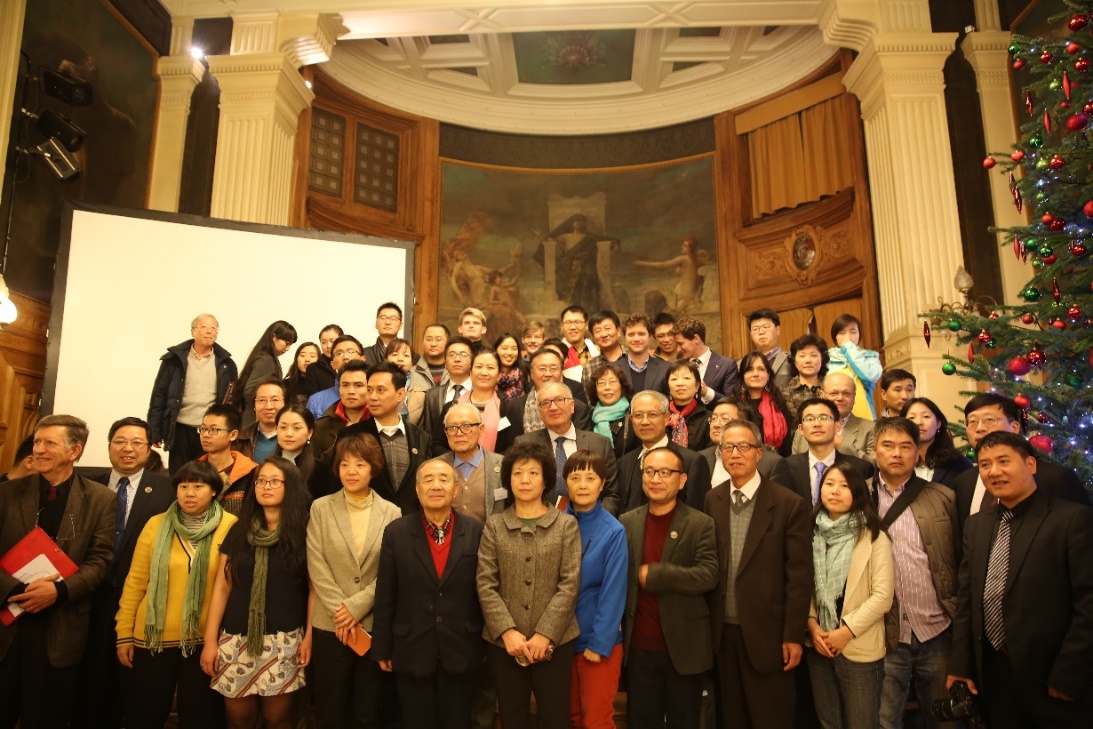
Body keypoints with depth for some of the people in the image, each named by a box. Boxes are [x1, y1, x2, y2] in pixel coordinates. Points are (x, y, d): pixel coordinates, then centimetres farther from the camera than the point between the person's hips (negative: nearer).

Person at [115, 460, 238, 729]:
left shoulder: (231, 527, -6)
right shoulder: (156, 524, -1)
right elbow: (135, 581, 2)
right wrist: (124, 632, 1)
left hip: (205, 640, -2)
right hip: (154, 638, 2)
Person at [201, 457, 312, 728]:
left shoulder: (304, 533, -3)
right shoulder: (238, 531, 5)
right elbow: (222, 587, 4)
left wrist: (309, 636, -7)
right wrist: (210, 640, 1)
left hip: (284, 641, -2)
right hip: (236, 640, 3)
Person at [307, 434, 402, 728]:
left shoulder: (392, 513, 0)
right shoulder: (321, 508, 0)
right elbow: (317, 568, -5)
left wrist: (356, 606, -13)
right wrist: (340, 613, -11)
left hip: (375, 626, 0)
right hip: (331, 625, 0)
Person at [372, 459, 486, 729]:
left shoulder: (476, 532, -5)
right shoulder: (396, 532, -5)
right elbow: (385, 596, -2)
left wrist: (488, 645, 2)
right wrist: (382, 648, 1)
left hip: (462, 654, 0)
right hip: (411, 653, 0)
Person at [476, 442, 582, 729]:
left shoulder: (566, 525, 1)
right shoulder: (494, 526, 3)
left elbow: (570, 584, -6)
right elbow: (485, 585, -3)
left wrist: (545, 634, -13)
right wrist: (507, 631, -13)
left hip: (554, 640, -1)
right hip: (503, 641, 1)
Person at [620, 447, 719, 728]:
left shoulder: (700, 524, -7)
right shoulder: (626, 522, 3)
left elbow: (708, 576, -18)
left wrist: (654, 575, -20)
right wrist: (618, 633, -2)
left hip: (684, 647, -2)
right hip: (639, 646, 3)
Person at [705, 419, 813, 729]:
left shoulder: (790, 504, -9)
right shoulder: (712, 500, 3)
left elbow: (799, 576, -9)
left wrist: (794, 636, -9)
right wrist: (706, 624, 2)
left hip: (767, 632, -3)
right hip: (723, 632, 4)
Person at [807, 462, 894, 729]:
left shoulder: (874, 537, -9)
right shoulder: (813, 533, 3)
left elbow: (883, 595, -13)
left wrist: (847, 631, -15)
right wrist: (812, 624, -6)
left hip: (859, 648, -4)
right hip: (819, 646, 4)